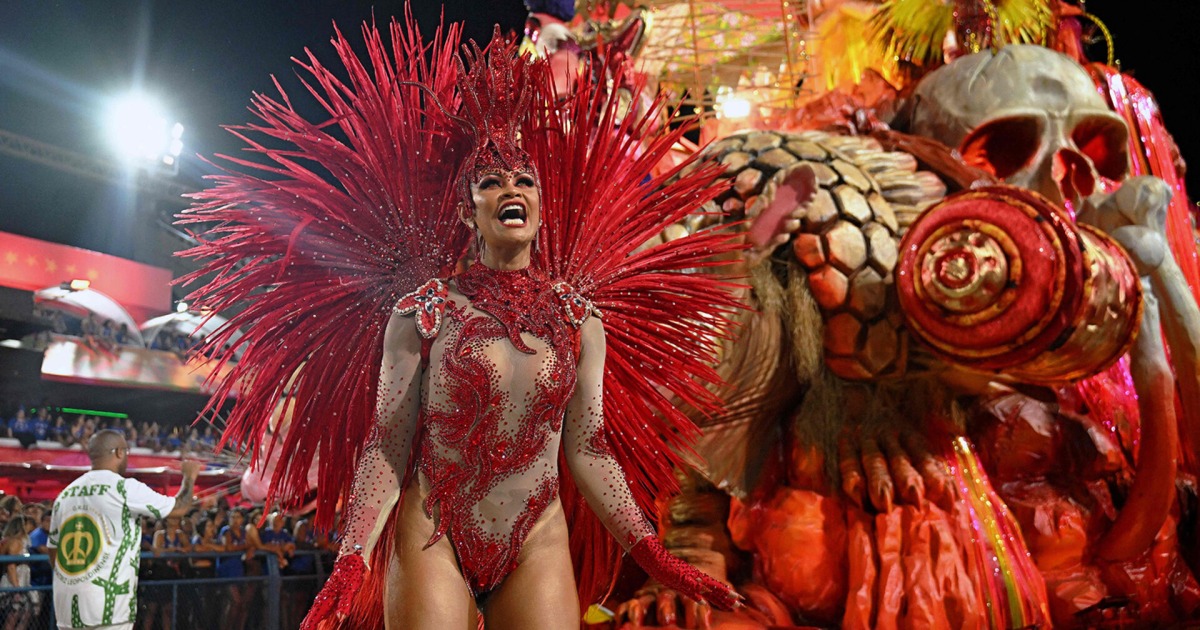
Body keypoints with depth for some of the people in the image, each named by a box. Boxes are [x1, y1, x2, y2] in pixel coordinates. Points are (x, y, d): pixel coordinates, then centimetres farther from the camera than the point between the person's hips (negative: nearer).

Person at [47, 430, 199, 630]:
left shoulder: (65, 494, 10)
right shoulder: (125, 488, -9)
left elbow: (53, 556, 17)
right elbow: (180, 507, 0)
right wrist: (189, 476, 18)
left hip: (66, 607, 7)